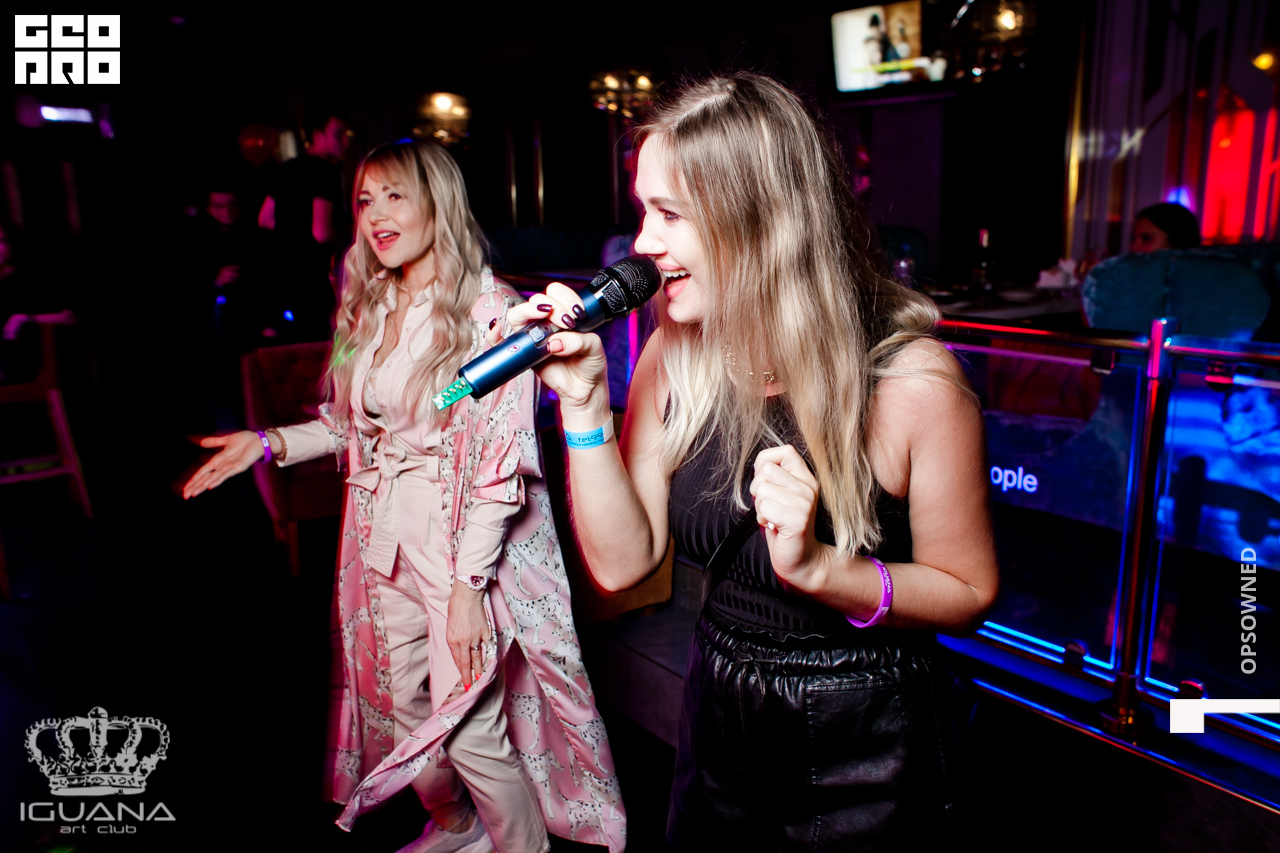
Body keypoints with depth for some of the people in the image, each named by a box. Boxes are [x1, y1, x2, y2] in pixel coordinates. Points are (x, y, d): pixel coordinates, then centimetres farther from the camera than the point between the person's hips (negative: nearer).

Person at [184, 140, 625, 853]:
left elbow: (501, 461, -18)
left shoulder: (490, 311, -15)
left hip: (465, 540, -7)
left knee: (469, 727, 1)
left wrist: (467, 587, -20)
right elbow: (354, 423, 14)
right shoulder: (369, 309, 7)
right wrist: (270, 441, 0)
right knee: (403, 706, 20)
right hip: (384, 538, 7)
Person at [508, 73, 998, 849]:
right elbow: (622, 560, -10)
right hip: (721, 720, 5)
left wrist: (817, 566, -30)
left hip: (863, 752, -4)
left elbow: (968, 593, -14)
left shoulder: (910, 379, -24)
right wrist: (583, 401, -21)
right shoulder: (676, 357, -10)